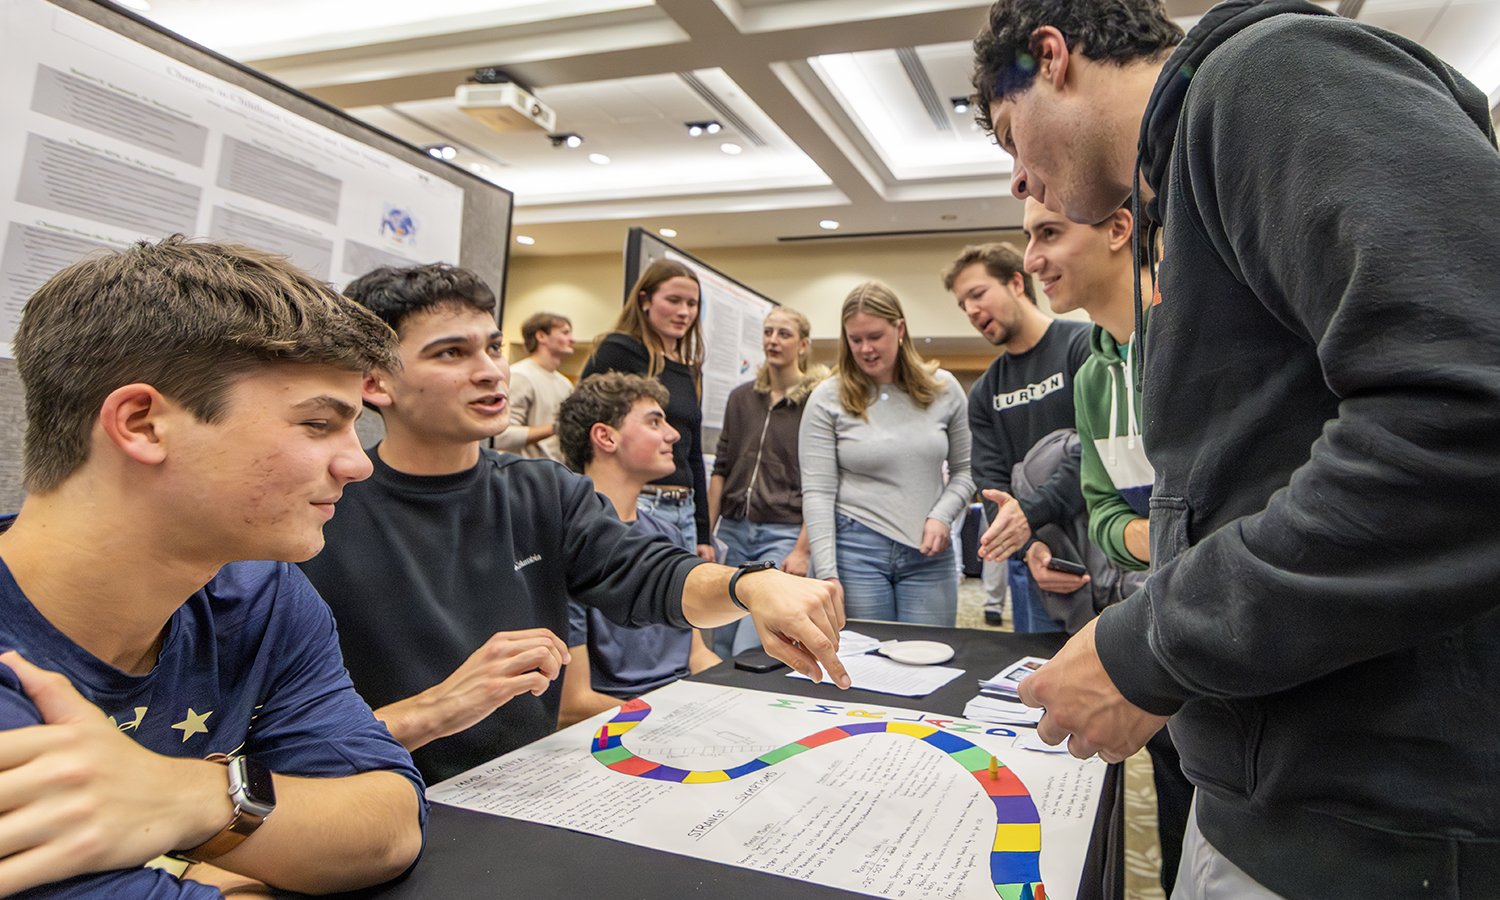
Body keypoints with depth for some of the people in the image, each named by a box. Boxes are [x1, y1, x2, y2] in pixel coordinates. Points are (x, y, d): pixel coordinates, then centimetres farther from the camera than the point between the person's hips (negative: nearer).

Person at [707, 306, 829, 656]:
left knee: (749, 650, -11)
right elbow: (721, 468, 14)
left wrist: (802, 549, -13)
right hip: (733, 530, 5)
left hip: (783, 534, -5)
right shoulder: (741, 397, 11)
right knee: (720, 645, 9)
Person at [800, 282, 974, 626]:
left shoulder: (943, 389, 4)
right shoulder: (827, 399, -3)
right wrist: (827, 575, -14)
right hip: (855, 550, -2)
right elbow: (817, 492, -7)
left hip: (928, 554, 2)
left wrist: (941, 516, -7)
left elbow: (964, 470, 12)